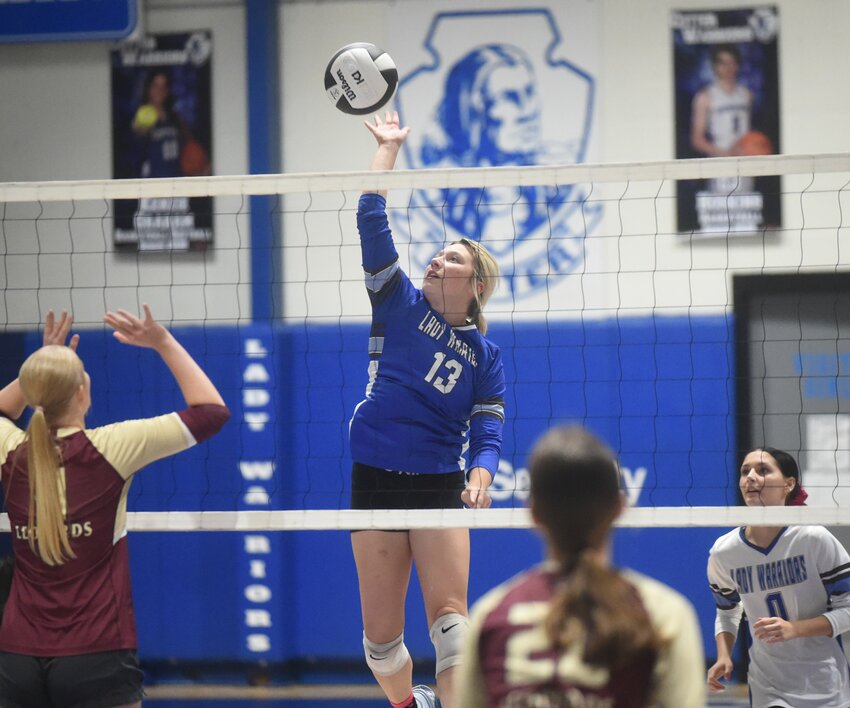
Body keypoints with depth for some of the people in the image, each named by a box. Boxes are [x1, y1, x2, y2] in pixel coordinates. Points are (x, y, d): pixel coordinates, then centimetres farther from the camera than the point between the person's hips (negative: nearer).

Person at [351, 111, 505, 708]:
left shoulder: (485, 355, 6)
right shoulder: (401, 305, 5)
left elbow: (489, 430, 0)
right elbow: (373, 221, -1)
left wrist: (480, 474, -21)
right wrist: (389, 147, 1)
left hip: (441, 484, -1)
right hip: (375, 479, 1)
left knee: (448, 613, -15)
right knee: (381, 633, 3)